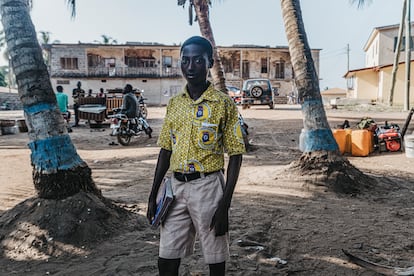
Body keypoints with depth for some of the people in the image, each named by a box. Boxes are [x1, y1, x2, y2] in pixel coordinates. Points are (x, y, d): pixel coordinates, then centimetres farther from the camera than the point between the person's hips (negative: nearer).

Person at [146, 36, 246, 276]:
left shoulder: (224, 104, -7)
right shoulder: (174, 103, 8)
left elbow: (235, 155, -7)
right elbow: (166, 150, 12)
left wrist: (225, 205, -12)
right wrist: (153, 195, 10)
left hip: (207, 186, -4)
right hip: (176, 186, 4)